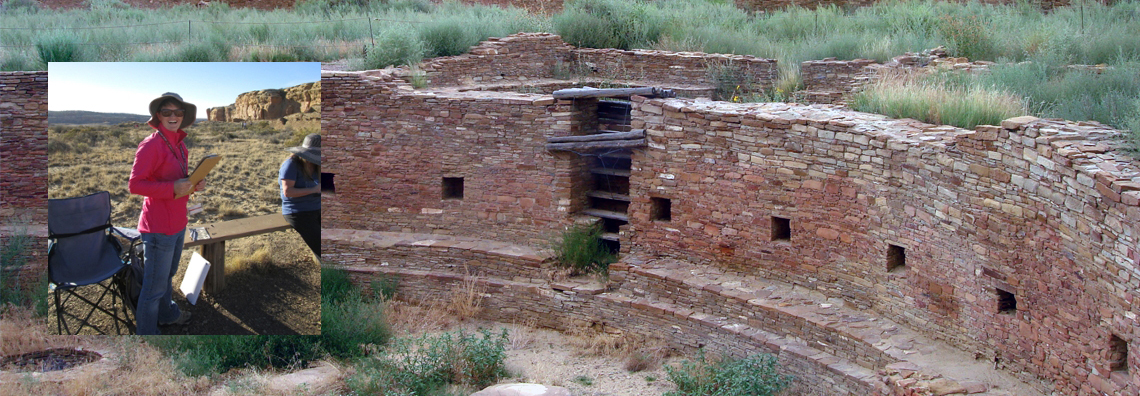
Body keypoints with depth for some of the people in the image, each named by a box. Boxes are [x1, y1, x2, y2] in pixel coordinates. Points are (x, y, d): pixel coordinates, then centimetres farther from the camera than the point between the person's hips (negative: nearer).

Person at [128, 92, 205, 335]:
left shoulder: (179, 144, 10)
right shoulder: (151, 145, -18)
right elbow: (135, 185, -22)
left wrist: (194, 183, 1)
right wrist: (173, 188, -28)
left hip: (177, 223, 9)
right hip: (158, 226, -9)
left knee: (168, 275, 28)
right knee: (155, 285, -1)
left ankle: (166, 314, 48)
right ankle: (146, 333, 11)